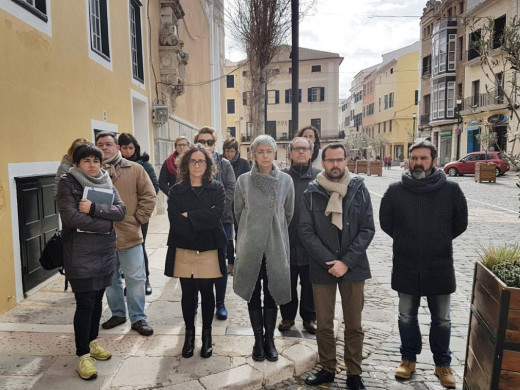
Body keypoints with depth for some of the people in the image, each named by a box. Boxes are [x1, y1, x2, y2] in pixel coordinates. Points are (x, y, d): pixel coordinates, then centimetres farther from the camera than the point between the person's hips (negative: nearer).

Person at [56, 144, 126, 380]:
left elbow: (121, 210, -5)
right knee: (85, 303, -3)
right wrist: (106, 223, -14)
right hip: (80, 255, -5)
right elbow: (71, 217, -19)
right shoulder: (67, 183, -7)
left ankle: (92, 342, 33)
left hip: (105, 252, 5)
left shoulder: (106, 183, 8)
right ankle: (83, 354, 11)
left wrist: (93, 209, -19)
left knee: (97, 300, 15)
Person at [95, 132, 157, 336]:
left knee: (135, 278, 5)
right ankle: (117, 313, 35)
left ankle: (138, 318, 20)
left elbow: (149, 195, 1)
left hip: (130, 234, -1)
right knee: (110, 279, 16)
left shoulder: (134, 169, -1)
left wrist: (139, 218, -4)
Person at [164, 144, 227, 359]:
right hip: (184, 250, 1)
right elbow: (175, 222, -10)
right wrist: (202, 218, -15)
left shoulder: (217, 188, 0)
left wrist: (188, 216, -13)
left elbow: (216, 216, -15)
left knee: (206, 292, 9)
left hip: (209, 250, -1)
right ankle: (189, 333, 30)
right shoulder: (176, 191, 3)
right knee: (188, 293, 11)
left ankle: (206, 334, 27)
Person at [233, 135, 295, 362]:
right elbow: (238, 211, 7)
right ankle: (258, 339, 26)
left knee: (272, 292, 10)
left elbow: (289, 212, 8)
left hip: (276, 245, 0)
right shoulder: (243, 180, -5)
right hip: (250, 245, 0)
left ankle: (269, 338, 27)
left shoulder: (286, 180, -3)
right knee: (253, 293, 9)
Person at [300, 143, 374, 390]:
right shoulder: (312, 193, -1)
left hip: (354, 268, 0)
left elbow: (368, 229, -4)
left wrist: (346, 262, -14)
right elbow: (306, 232, -6)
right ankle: (327, 369, 31)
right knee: (324, 324, 11)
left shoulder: (359, 190, 0)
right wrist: (329, 262, -15)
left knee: (354, 325, 10)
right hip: (322, 268, 0)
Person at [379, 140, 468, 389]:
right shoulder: (395, 191, -7)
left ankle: (442, 364, 36)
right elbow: (385, 222, 6)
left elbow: (460, 224, 5)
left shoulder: (451, 190, -9)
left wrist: (439, 241, 9)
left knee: (441, 320, 16)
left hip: (440, 267, 0)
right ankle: (408, 359, 36)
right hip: (405, 267, 1)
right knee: (406, 317, 16)